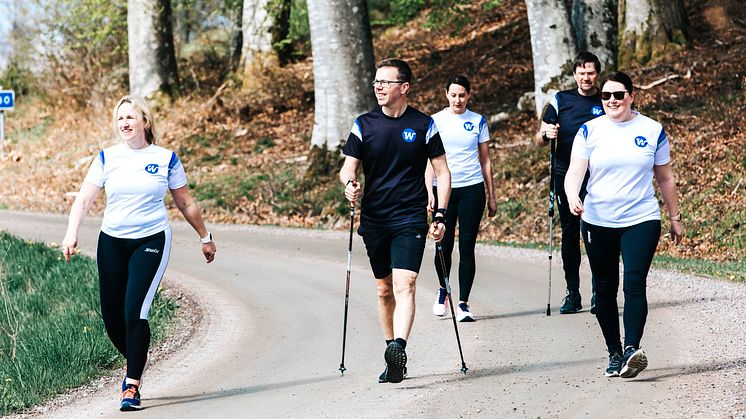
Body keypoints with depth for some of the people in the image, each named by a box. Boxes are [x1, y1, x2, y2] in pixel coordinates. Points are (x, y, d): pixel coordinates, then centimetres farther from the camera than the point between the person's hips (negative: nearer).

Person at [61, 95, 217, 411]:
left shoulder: (165, 159, 0)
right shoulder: (107, 158, 3)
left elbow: (185, 203, 11)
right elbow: (84, 199, -1)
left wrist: (205, 237, 17)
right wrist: (71, 234, -16)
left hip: (151, 242, -3)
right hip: (111, 242, 3)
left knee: (135, 312, -16)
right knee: (112, 317, 4)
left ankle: (132, 385, -9)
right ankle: (134, 362, 35)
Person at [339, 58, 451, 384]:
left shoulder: (424, 125, 0)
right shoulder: (364, 125, 5)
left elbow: (442, 172, 6)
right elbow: (348, 167, 4)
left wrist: (441, 214, -4)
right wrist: (349, 183, -20)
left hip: (410, 219, -3)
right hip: (374, 220, 3)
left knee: (404, 286, -19)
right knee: (384, 289, 11)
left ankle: (398, 348, -33)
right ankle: (392, 353, 22)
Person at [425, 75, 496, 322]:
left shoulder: (478, 121, 7)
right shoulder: (436, 121, 4)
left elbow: (485, 161, 11)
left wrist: (491, 197, 9)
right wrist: (429, 193, -7)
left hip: (472, 189, 0)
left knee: (467, 247, -3)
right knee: (444, 245, -2)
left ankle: (463, 303, 2)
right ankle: (443, 289, 26)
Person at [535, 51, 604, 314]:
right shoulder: (560, 101, 8)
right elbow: (539, 140, 11)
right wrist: (546, 134, -12)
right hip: (565, 176, 2)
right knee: (569, 235, 4)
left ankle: (599, 294, -3)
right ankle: (573, 294, 9)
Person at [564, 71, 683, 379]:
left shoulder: (653, 131, 4)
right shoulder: (590, 131, 3)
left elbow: (665, 178, 13)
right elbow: (574, 172, -6)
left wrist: (675, 218, 16)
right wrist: (573, 197, -27)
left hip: (641, 220, -1)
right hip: (598, 223, 2)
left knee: (634, 283, -17)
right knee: (605, 289, 5)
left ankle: (632, 349, -27)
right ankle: (614, 354, 15)